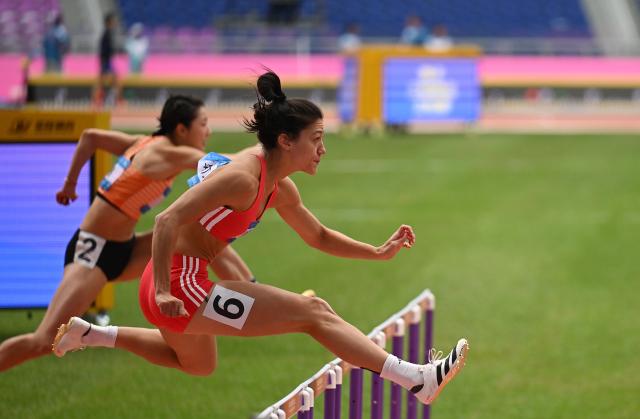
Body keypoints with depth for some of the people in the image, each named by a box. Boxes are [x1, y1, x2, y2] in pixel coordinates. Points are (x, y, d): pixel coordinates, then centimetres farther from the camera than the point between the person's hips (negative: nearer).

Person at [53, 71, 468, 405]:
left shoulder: (280, 189, 7)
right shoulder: (243, 177, -22)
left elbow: (319, 237, 22)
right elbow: (167, 221, -27)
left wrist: (379, 252, 11)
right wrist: (163, 294, -29)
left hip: (186, 285, 10)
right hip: (180, 287, -10)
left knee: (197, 365, 37)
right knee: (313, 312, -11)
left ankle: (89, 334, 33)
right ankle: (419, 380, -12)